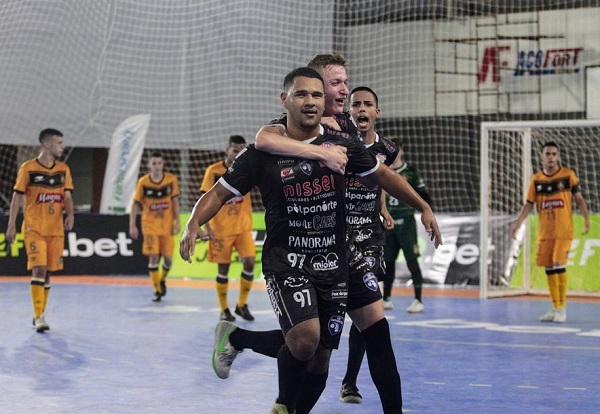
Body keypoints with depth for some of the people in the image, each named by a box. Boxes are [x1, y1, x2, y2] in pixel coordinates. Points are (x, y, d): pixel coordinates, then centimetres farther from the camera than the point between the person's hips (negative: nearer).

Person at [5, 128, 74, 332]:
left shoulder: (63, 169, 8)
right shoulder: (28, 168, -5)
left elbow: (67, 196, 9)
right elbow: (17, 197, -3)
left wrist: (70, 214, -11)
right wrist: (11, 225, -7)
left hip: (56, 229, 5)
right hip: (34, 228, -5)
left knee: (48, 272, 8)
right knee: (39, 268, -15)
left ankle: (39, 315, 19)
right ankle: (39, 317, -15)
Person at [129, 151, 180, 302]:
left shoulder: (171, 179, -6)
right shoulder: (143, 182, -8)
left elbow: (175, 201, 2)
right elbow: (135, 204, -3)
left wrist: (177, 222, -3)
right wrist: (132, 225, -7)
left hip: (167, 225, 1)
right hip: (150, 225, -1)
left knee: (168, 257, 2)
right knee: (153, 256, -9)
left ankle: (162, 280, 34)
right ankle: (157, 290, 2)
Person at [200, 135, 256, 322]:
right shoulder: (214, 171, -7)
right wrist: (207, 227, -13)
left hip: (243, 227, 2)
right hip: (221, 229, -2)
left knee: (249, 262, -8)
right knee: (223, 268, 3)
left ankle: (242, 305, 9)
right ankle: (224, 310, 15)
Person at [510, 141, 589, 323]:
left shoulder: (568, 175, -2)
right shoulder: (536, 179, 6)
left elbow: (579, 199, 2)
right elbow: (529, 204, 9)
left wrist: (586, 219, -10)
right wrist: (517, 224, -1)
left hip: (563, 230, -4)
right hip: (544, 231, 4)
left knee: (559, 264, -14)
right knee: (549, 268, 5)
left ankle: (562, 308, -6)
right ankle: (555, 308, 16)